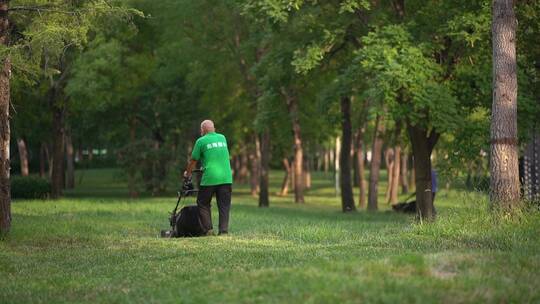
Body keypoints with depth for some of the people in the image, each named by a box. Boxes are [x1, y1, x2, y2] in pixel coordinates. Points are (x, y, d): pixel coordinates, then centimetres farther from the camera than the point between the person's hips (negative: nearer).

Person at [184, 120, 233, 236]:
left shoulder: (201, 141, 1)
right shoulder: (222, 138, 15)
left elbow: (193, 161, 7)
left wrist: (188, 173, 26)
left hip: (209, 178, -4)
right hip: (226, 178, 4)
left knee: (203, 204, 11)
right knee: (224, 206, 7)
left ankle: (208, 229, 4)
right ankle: (224, 230, 1)